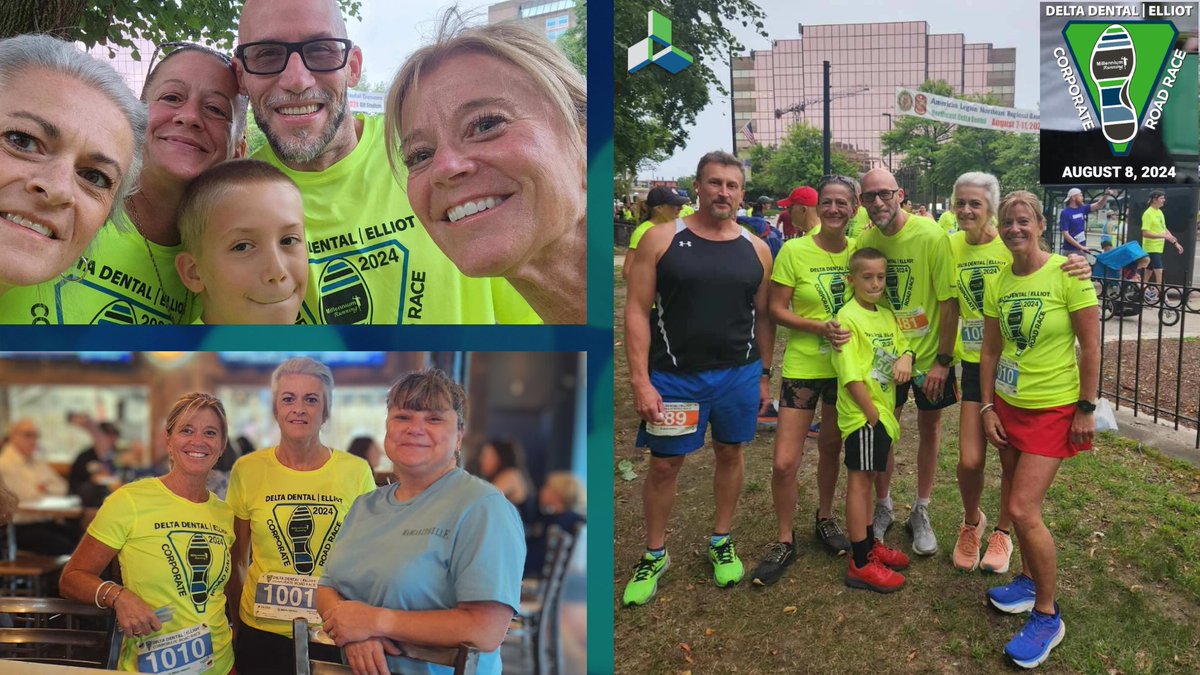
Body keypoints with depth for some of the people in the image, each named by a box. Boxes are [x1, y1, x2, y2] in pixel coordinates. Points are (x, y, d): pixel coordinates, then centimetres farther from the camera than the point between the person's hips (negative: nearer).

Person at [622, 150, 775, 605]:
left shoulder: (756, 249, 4)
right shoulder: (662, 239, -6)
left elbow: (763, 316, 11)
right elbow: (637, 310, -8)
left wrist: (764, 375, 9)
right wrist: (641, 380, -14)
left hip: (739, 374, 3)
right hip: (674, 375, -2)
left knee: (730, 453, 14)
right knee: (664, 464, 5)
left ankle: (721, 543, 33)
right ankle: (654, 555, 23)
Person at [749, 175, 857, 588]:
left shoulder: (859, 251, 0)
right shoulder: (794, 251, -11)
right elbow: (776, 309, -10)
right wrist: (819, 328, -22)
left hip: (846, 366, 3)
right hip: (803, 365, -3)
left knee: (832, 449, 19)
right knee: (784, 462, -6)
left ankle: (825, 520, 42)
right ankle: (784, 542, 15)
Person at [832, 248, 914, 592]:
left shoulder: (887, 314, 9)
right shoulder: (848, 317, -16)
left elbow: (902, 343, 17)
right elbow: (850, 375, -20)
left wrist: (906, 356, -7)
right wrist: (871, 412, -18)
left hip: (882, 411, 8)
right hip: (861, 413, -8)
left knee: (868, 477, 18)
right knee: (859, 480, -2)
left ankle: (869, 543, 33)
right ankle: (860, 564, 5)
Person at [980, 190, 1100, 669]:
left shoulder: (1067, 274, -14)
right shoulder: (998, 284, 1)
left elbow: (1091, 348, -11)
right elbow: (990, 351, 8)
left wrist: (1086, 409, -11)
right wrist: (987, 408, 4)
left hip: (1053, 408, -6)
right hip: (1008, 403, 6)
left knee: (1023, 508, -10)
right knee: (1016, 500, 14)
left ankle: (1047, 616, 6)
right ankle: (1030, 581, 36)